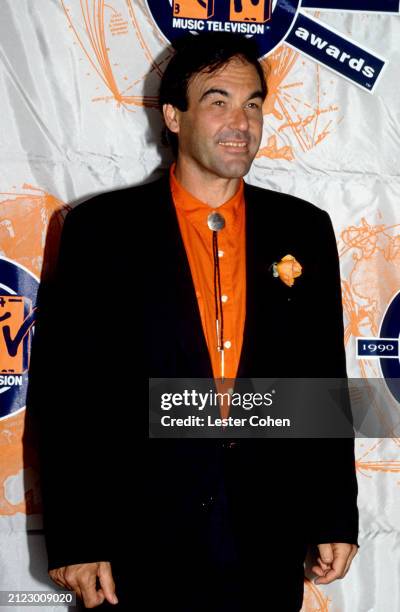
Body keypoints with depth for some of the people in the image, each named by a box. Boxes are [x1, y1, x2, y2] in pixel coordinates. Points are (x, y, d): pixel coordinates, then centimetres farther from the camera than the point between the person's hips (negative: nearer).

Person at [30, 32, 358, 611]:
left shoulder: (305, 230, 4)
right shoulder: (100, 228, -4)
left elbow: (326, 382, 7)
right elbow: (66, 388, -5)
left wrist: (336, 518, 5)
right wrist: (74, 540, -8)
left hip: (272, 543, 3)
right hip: (142, 546, -2)